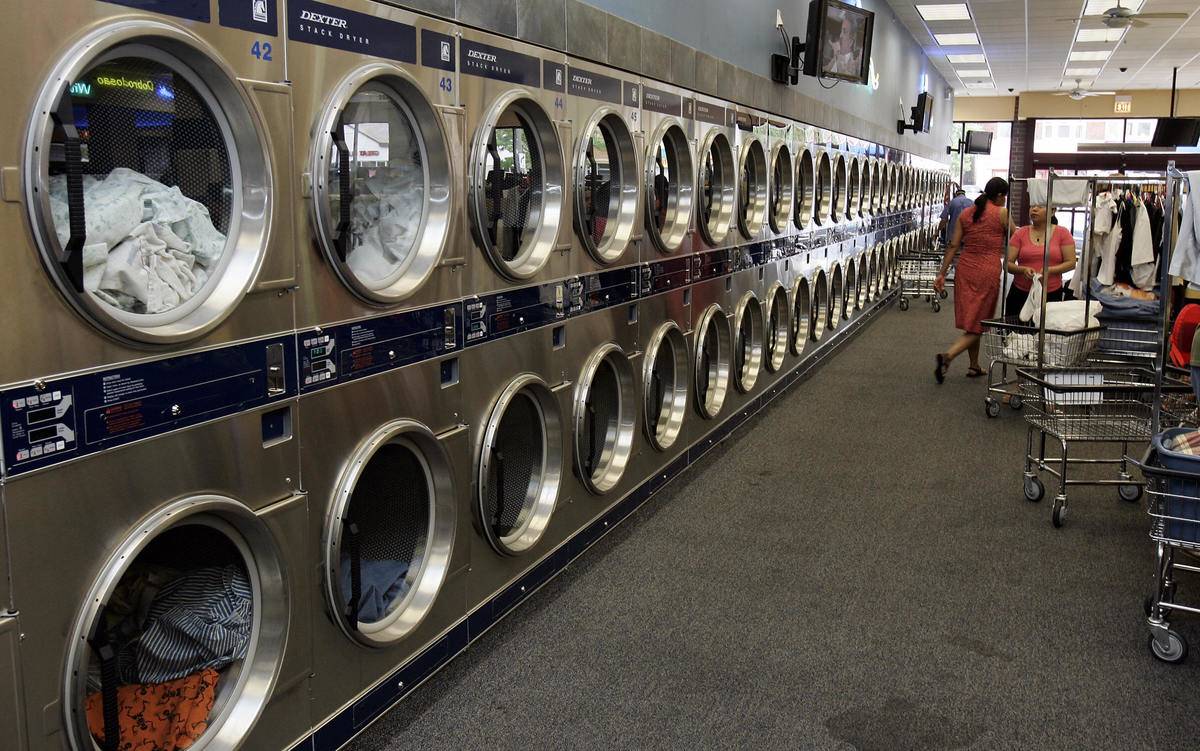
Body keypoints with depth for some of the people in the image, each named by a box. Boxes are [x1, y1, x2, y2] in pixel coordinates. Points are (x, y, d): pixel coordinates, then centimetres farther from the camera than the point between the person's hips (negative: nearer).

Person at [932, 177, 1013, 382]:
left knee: (970, 321, 16)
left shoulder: (965, 214, 8)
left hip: (965, 269, 5)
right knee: (978, 324, -1)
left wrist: (942, 273, 4)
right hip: (988, 271, -5)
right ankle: (948, 356, -23)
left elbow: (953, 246, 4)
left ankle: (974, 366, 25)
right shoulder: (1002, 213, -5)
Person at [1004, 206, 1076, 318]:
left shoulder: (1062, 233, 2)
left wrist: (1050, 270, -16)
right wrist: (1023, 269, -18)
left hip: (1051, 295, -1)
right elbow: (1008, 263, 1)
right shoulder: (1020, 234, 4)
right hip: (1020, 294, 1)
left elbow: (1071, 263, 0)